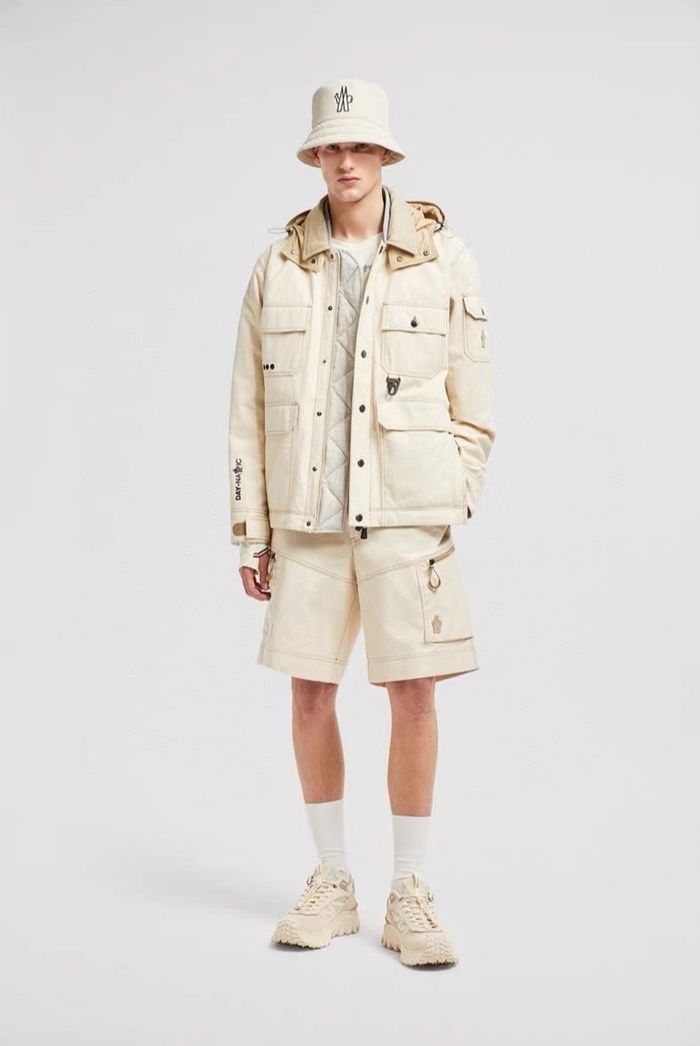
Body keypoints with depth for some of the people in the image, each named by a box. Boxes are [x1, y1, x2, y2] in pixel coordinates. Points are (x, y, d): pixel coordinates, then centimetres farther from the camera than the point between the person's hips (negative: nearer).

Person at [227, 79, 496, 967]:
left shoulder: (443, 258, -3)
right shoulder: (279, 266, 3)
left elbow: (471, 400, 2)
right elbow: (250, 409, 4)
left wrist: (450, 514, 1)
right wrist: (251, 535, 2)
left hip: (405, 508, -2)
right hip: (311, 514, 2)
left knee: (412, 694, -5)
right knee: (310, 694, 3)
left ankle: (408, 901, 9)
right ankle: (331, 885, 19)